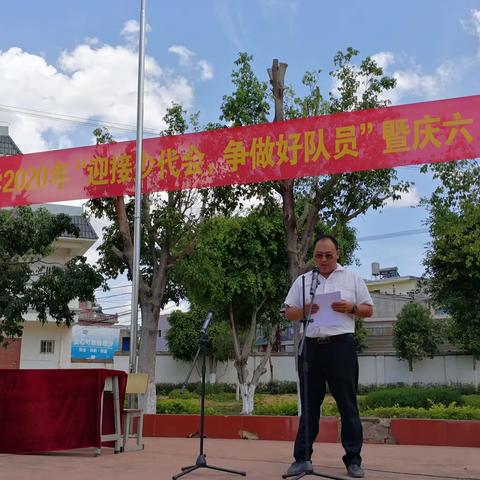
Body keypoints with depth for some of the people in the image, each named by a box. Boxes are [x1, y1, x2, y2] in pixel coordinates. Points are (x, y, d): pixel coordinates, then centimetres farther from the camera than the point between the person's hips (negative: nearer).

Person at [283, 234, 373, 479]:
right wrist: (304, 310, -10)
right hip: (310, 346, 2)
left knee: (347, 404, 2)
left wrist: (351, 308, -10)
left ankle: (353, 459, 9)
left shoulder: (352, 279, 9)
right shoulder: (302, 281, 12)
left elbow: (369, 309, 9)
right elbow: (289, 313, 10)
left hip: (341, 346, -2)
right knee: (309, 404, 7)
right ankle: (302, 458, 13)